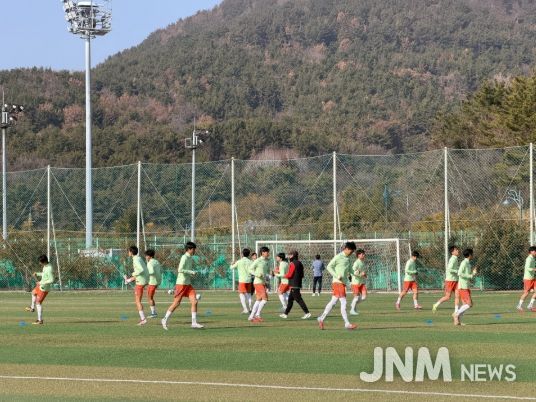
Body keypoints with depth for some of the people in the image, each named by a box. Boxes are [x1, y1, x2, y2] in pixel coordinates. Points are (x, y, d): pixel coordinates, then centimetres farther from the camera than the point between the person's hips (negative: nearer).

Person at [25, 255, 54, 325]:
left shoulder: (49, 269, -31)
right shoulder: (45, 266, -1)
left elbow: (51, 280, -31)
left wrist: (41, 283, -27)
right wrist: (37, 274, 3)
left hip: (44, 288, -10)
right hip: (41, 285, 10)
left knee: (38, 303, -3)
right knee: (34, 293, 33)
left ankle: (40, 320, 3)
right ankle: (32, 308, 53)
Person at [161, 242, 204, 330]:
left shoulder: (190, 258, 12)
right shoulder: (184, 257, -14)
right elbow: (180, 270, -24)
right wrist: (191, 272, -21)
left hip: (188, 284, 8)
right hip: (181, 283, -8)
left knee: (194, 301, -3)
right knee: (176, 303, -2)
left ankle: (194, 323, -2)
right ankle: (165, 320, 13)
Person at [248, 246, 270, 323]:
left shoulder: (266, 261, 12)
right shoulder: (258, 261, -10)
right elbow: (250, 269, -7)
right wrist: (257, 274, -23)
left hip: (263, 283, 8)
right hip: (258, 282, -8)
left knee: (258, 300, 9)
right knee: (265, 298, -15)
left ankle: (251, 317, 13)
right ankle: (257, 315, -8)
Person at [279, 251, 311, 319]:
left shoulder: (293, 264, -14)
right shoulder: (300, 263, 15)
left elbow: (289, 274, -16)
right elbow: (302, 275, 19)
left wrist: (285, 276, 3)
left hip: (294, 285, -10)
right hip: (298, 284, 10)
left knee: (298, 299, -10)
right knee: (290, 299, 15)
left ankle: (307, 313, -15)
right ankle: (285, 314, 22)